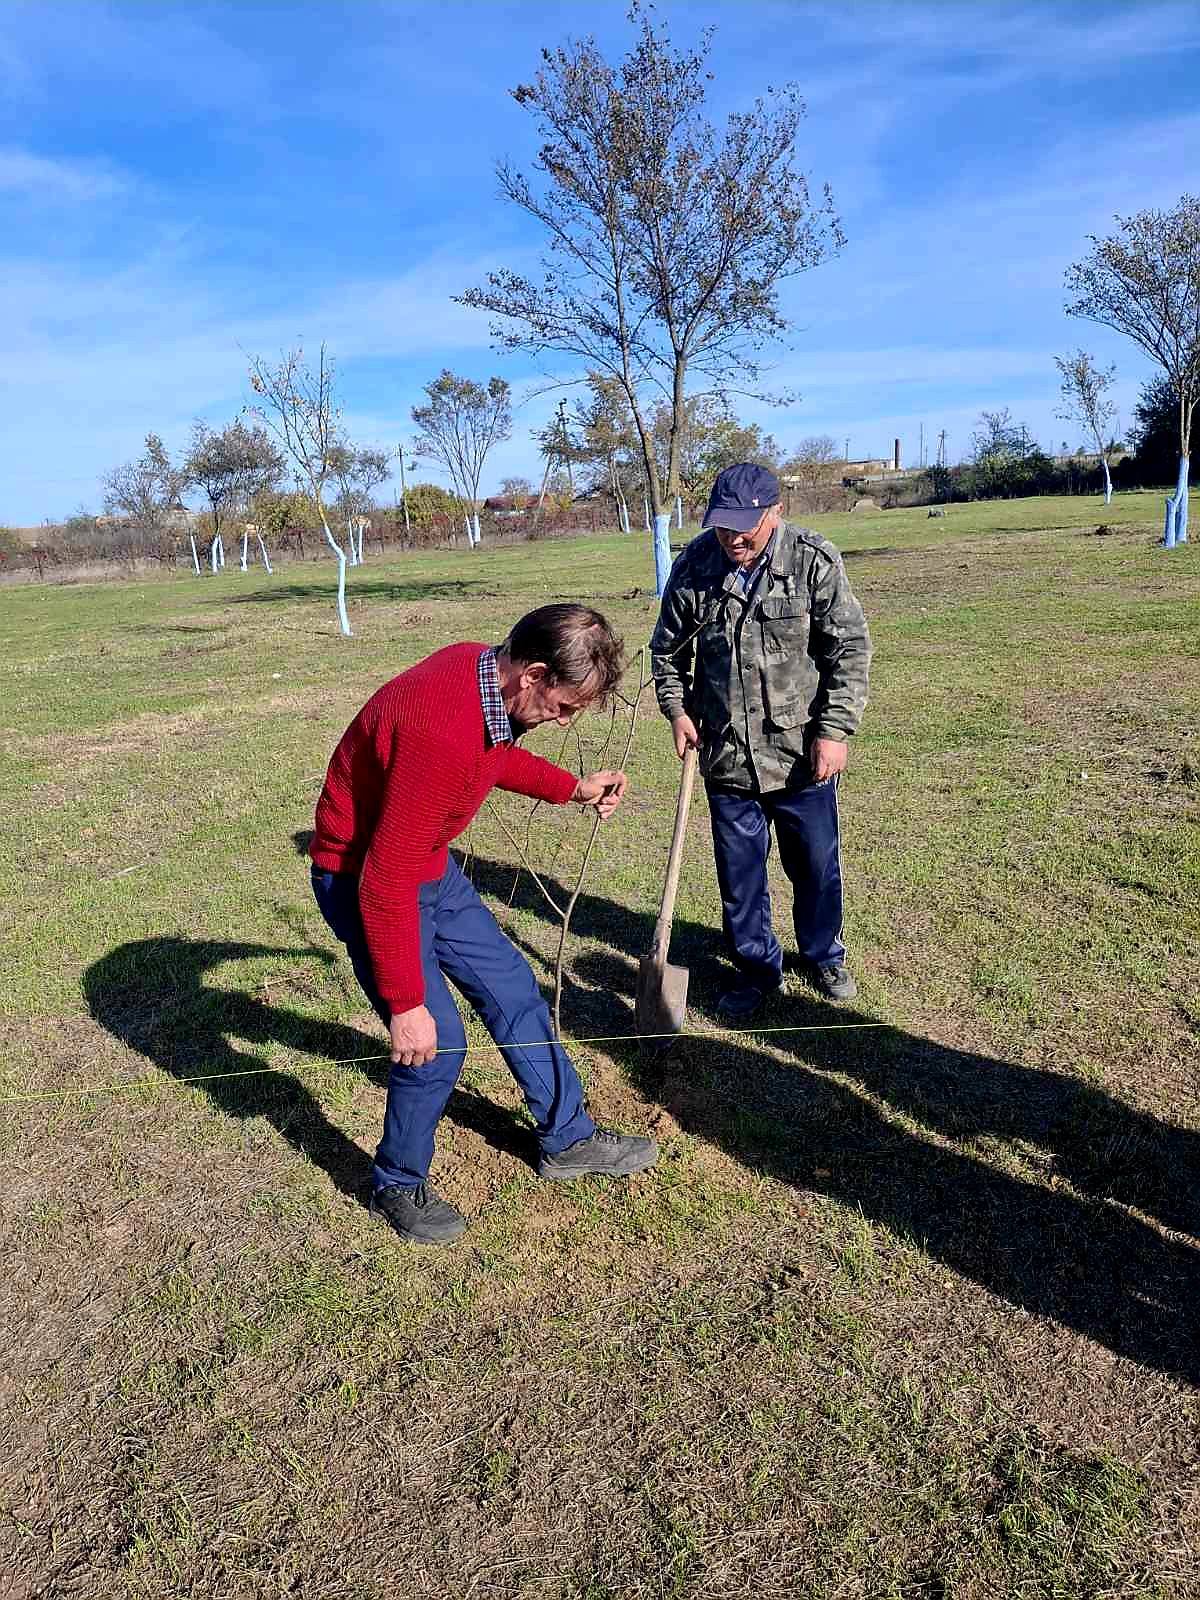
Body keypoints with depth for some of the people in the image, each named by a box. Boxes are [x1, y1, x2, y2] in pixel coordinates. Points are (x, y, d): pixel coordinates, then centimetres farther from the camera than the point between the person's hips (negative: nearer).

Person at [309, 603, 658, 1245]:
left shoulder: (485, 671, -8)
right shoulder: (441, 732, -36)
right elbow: (385, 883, -32)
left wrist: (572, 788, 10)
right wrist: (406, 1004, -26)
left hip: (431, 867, 9)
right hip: (364, 881, -9)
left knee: (512, 991, 14)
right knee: (435, 1041, -6)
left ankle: (567, 1137, 31)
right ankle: (397, 1186, 22)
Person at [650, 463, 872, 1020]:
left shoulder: (814, 561, -11)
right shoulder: (693, 566, -5)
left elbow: (850, 649, -7)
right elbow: (667, 648, 10)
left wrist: (834, 730, -12)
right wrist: (676, 708, -1)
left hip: (801, 754, -1)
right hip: (725, 755, 2)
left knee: (816, 865, 15)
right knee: (739, 873, 13)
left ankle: (823, 956, 39)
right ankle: (756, 968, 33)